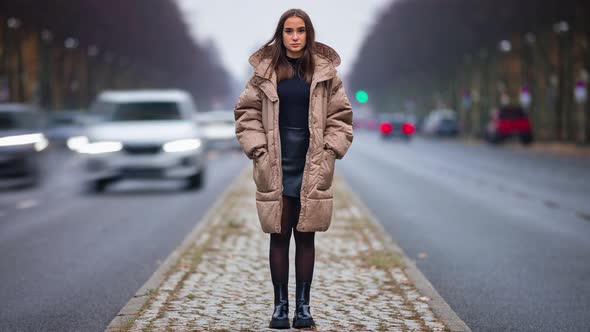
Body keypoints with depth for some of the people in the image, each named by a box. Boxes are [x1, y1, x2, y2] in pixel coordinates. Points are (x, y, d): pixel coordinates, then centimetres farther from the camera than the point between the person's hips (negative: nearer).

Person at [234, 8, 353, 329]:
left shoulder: (325, 73, 3)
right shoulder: (265, 72, 2)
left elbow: (340, 116, 6)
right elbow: (247, 113, 5)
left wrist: (330, 152, -3)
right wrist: (258, 151, -5)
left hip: (312, 168, 0)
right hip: (276, 167, 0)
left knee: (306, 237, 5)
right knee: (279, 237, 4)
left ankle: (303, 306, 12)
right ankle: (280, 306, 11)